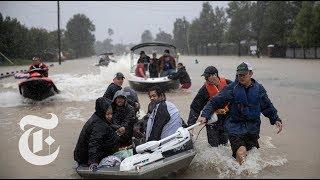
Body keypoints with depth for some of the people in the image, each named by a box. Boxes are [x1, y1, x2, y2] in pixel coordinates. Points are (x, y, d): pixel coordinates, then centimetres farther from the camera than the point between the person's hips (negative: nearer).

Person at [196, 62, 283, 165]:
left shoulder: (259, 89, 5)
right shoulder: (232, 88, -6)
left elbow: (268, 107, 18)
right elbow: (214, 102, -7)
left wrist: (276, 120, 9)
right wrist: (205, 116, -18)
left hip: (253, 128, 4)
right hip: (235, 127, -4)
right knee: (241, 154, -21)